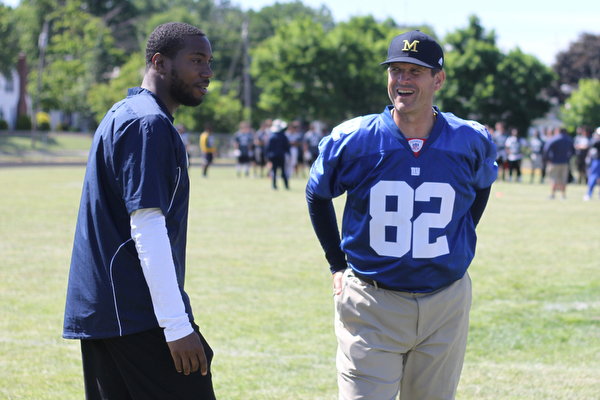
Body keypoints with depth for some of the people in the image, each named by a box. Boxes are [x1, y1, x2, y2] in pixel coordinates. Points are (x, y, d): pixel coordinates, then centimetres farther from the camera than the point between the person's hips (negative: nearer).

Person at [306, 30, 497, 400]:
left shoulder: (472, 142, -3)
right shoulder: (352, 140, -7)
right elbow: (317, 196, 10)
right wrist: (337, 265, 8)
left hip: (446, 307, 2)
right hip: (371, 305, -2)